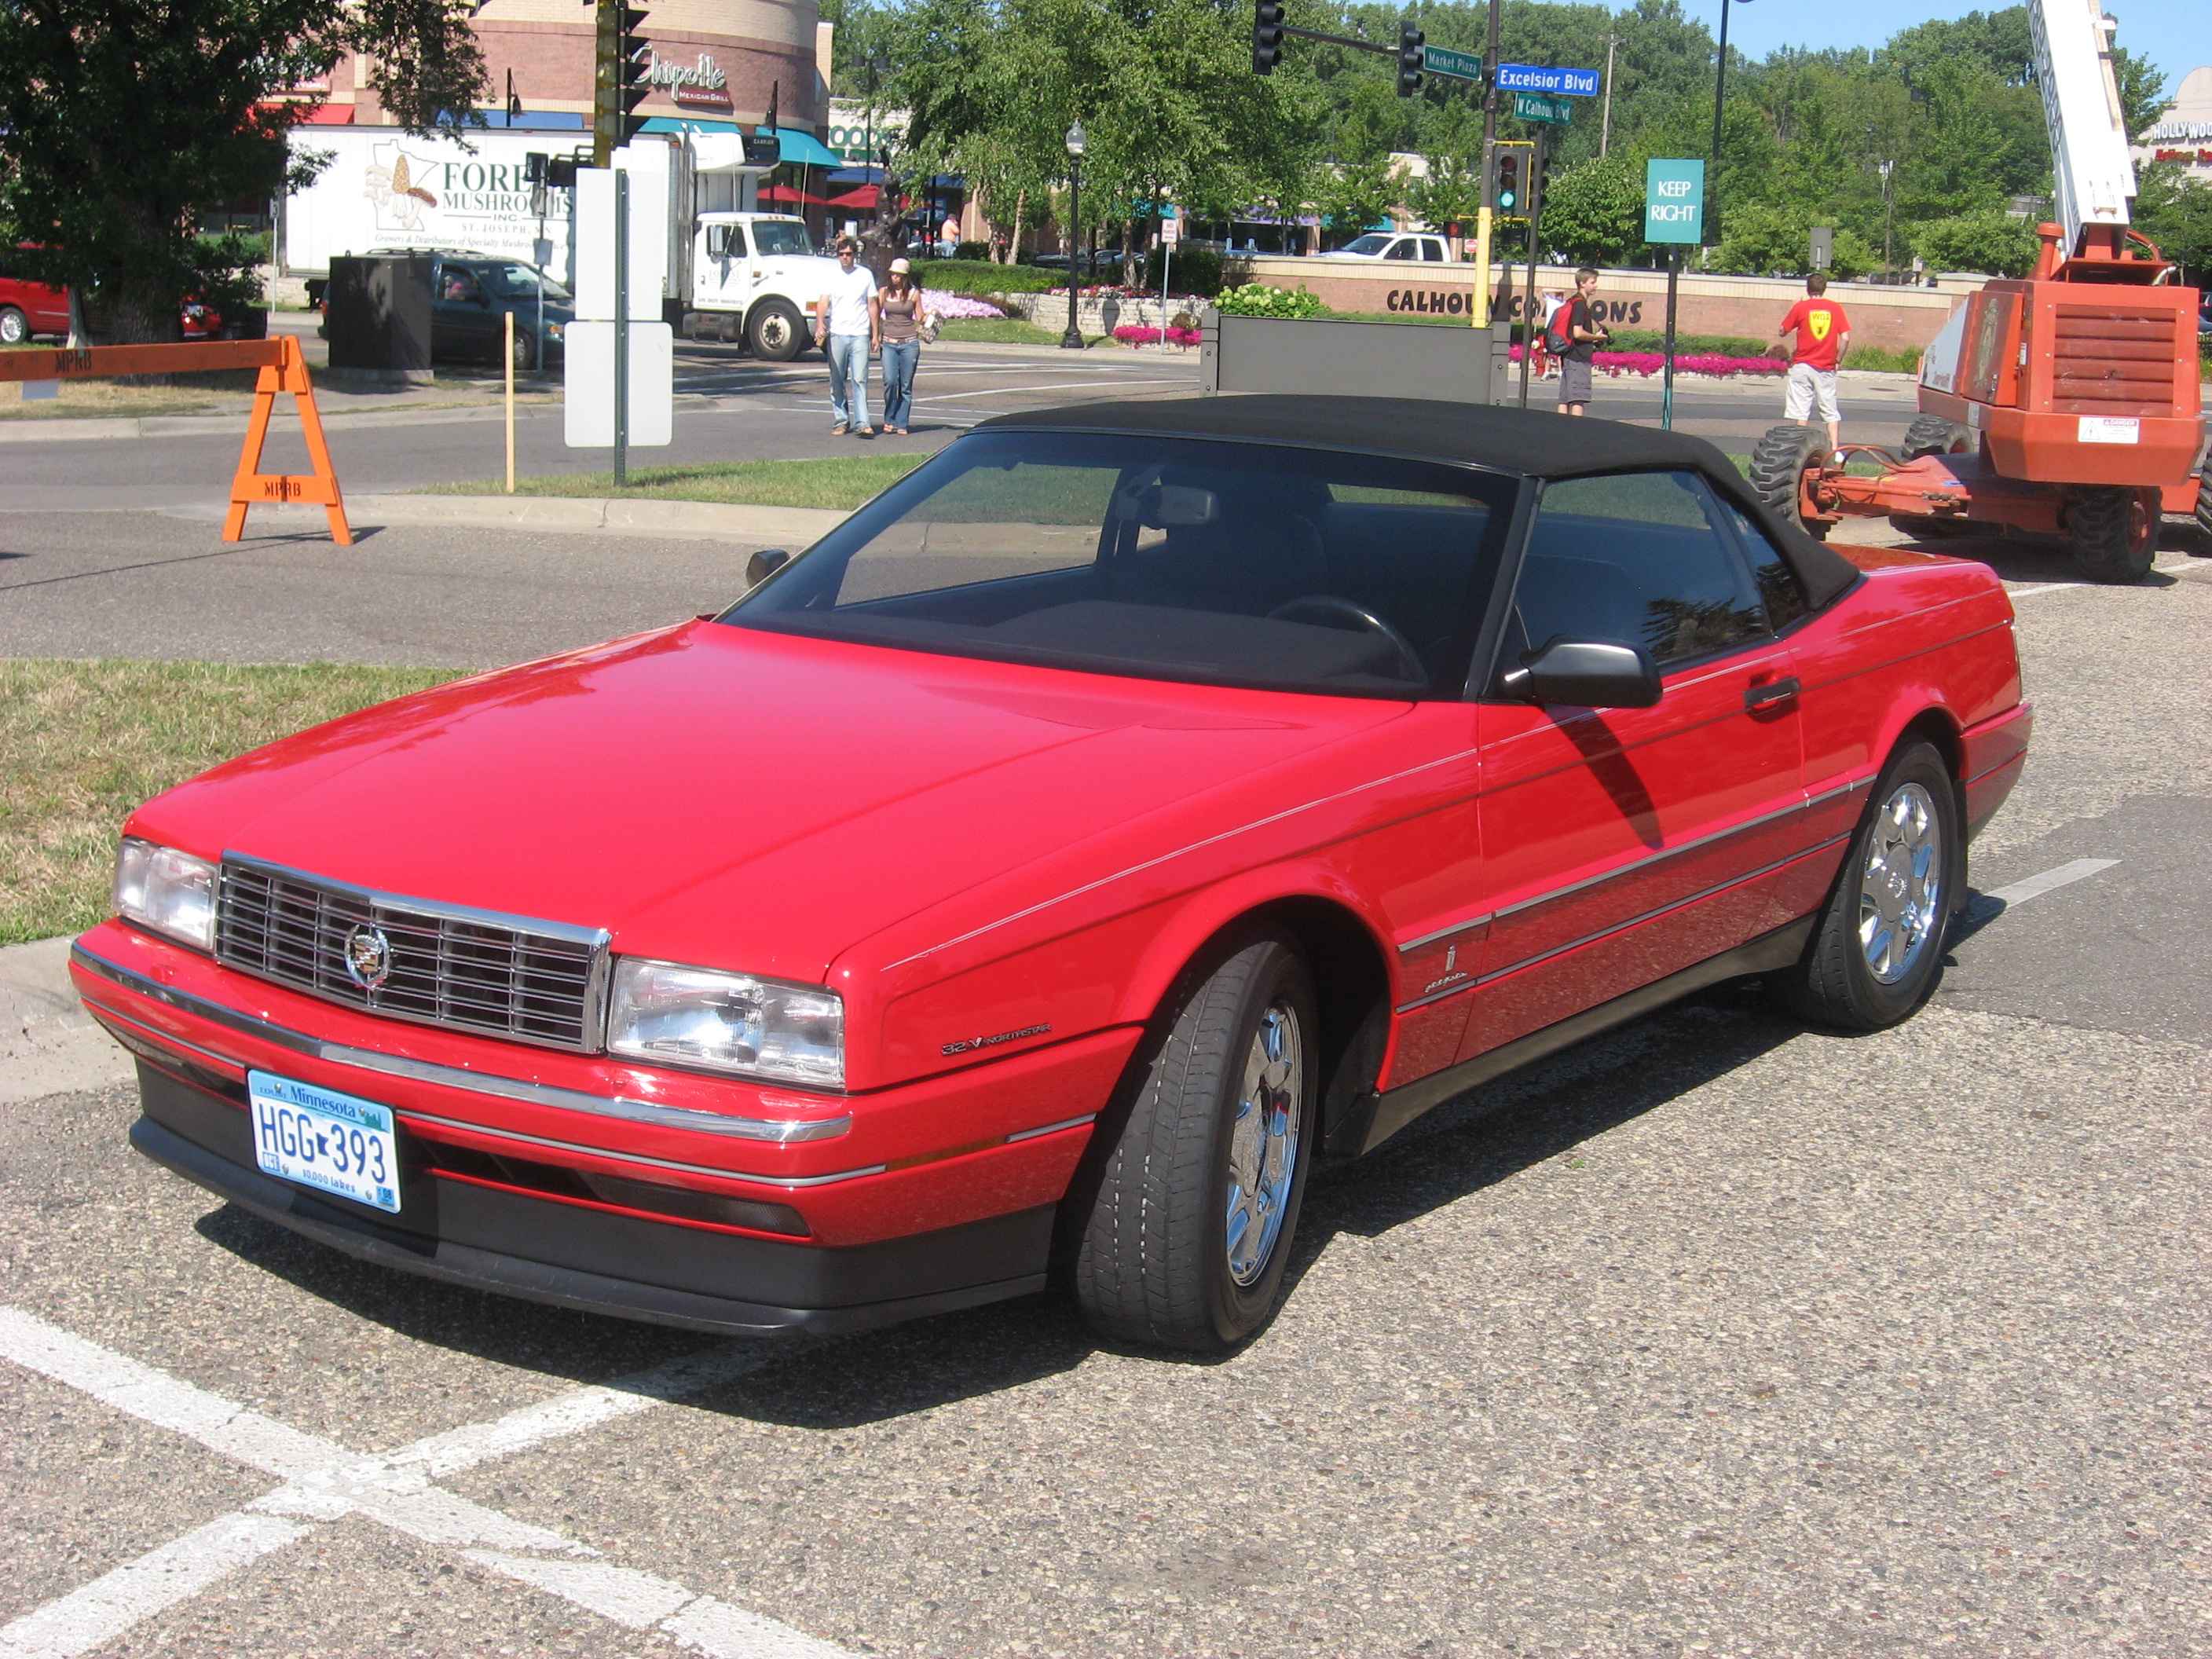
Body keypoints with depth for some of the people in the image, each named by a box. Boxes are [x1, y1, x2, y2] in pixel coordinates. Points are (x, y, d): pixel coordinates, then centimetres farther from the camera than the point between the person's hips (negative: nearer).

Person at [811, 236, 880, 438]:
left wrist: (876, 334, 7)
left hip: (860, 335, -1)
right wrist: (820, 323, -26)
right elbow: (823, 302, -7)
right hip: (836, 335, 1)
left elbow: (872, 306, 10)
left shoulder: (866, 275, 6)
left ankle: (861, 423, -14)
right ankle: (840, 421, 16)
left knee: (860, 380, -9)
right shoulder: (831, 276, 4)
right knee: (837, 381, 7)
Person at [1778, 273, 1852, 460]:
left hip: (1802, 366, -1)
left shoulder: (1800, 307, -2)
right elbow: (1845, 338, -5)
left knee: (1801, 411, 1)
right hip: (1826, 368, 1)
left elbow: (1781, 332, 5)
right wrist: (1837, 360, 6)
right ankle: (1836, 450, -1)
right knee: (1831, 412, 7)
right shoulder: (1835, 308, 1)